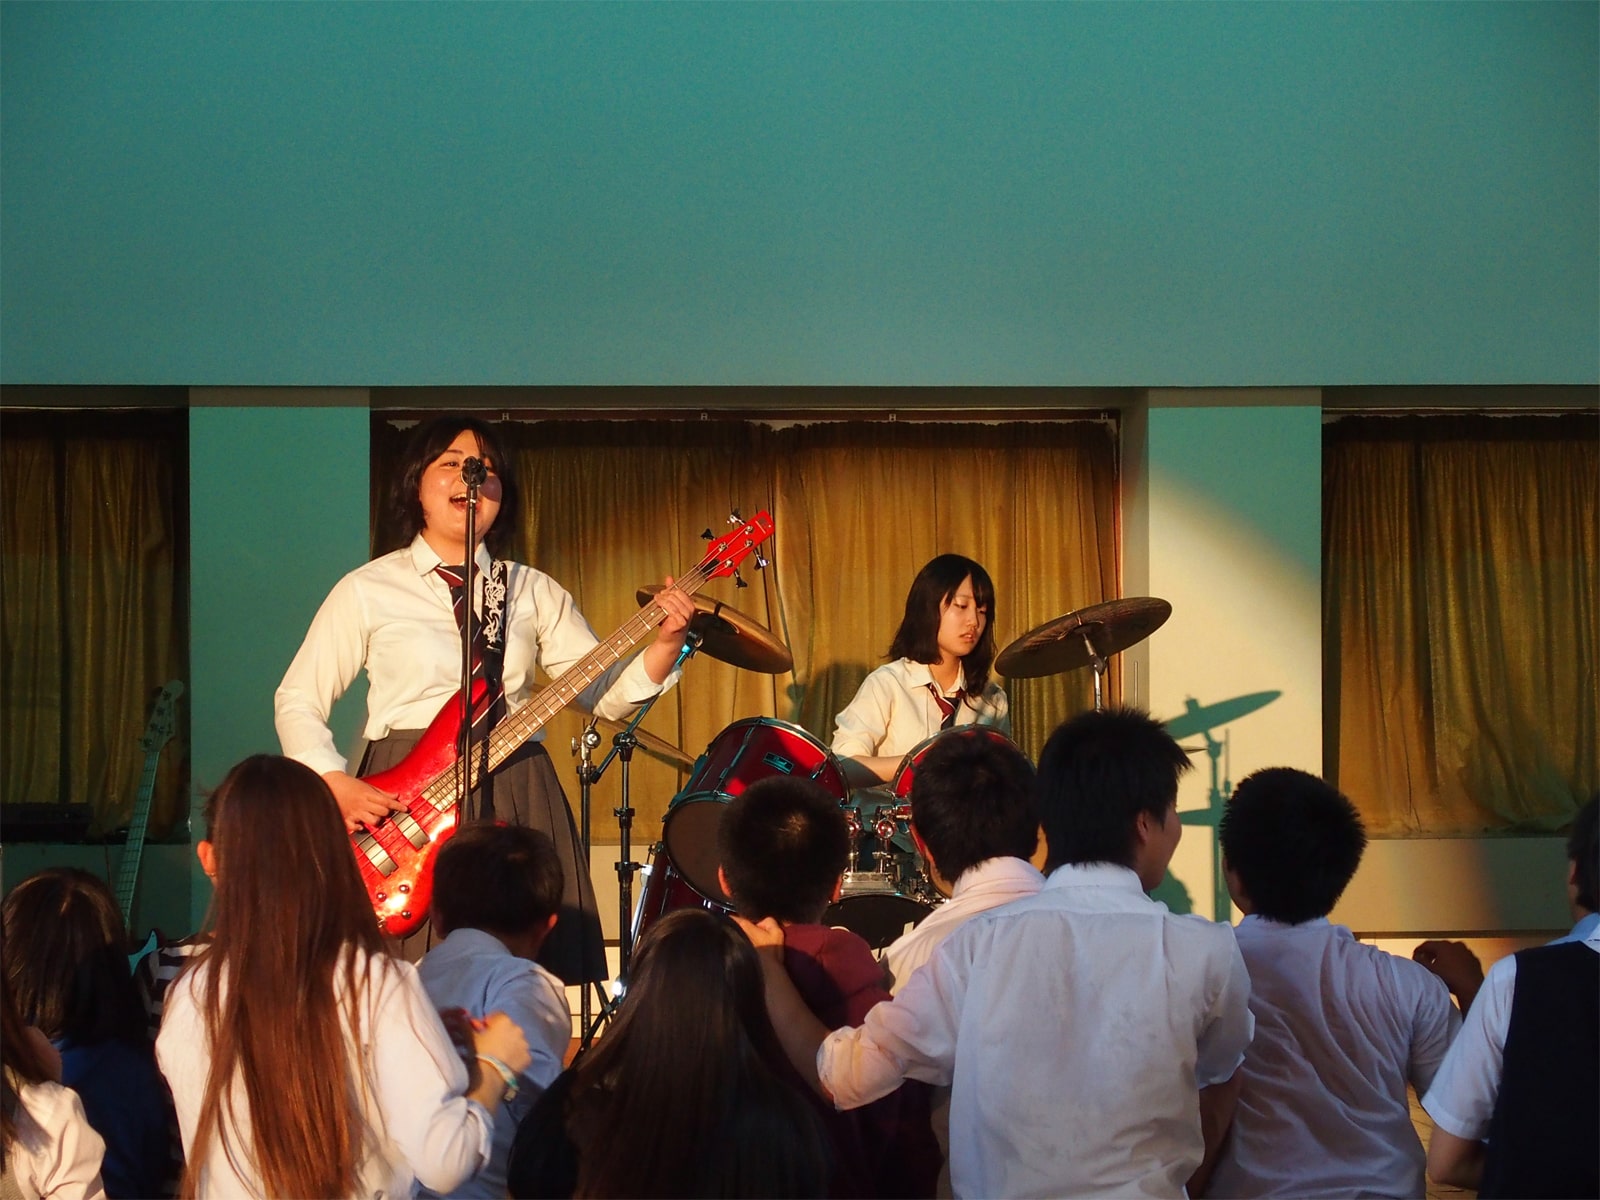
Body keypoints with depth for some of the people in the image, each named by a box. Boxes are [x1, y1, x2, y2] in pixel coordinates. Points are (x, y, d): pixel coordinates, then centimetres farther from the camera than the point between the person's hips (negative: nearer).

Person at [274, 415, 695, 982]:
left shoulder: (533, 592, 13)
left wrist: (665, 642, -11)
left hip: (517, 804, 2)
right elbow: (297, 700, 6)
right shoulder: (369, 590, 5)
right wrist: (338, 786, -8)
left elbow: (606, 691, 7)